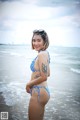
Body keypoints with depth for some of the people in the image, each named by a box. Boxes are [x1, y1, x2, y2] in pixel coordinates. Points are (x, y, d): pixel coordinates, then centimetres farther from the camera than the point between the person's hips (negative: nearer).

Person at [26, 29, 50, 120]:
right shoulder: (45, 53, 9)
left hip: (38, 93, -9)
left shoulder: (41, 55, -19)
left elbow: (44, 77, -23)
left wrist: (29, 84, -9)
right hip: (43, 90, 9)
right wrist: (31, 82, 12)